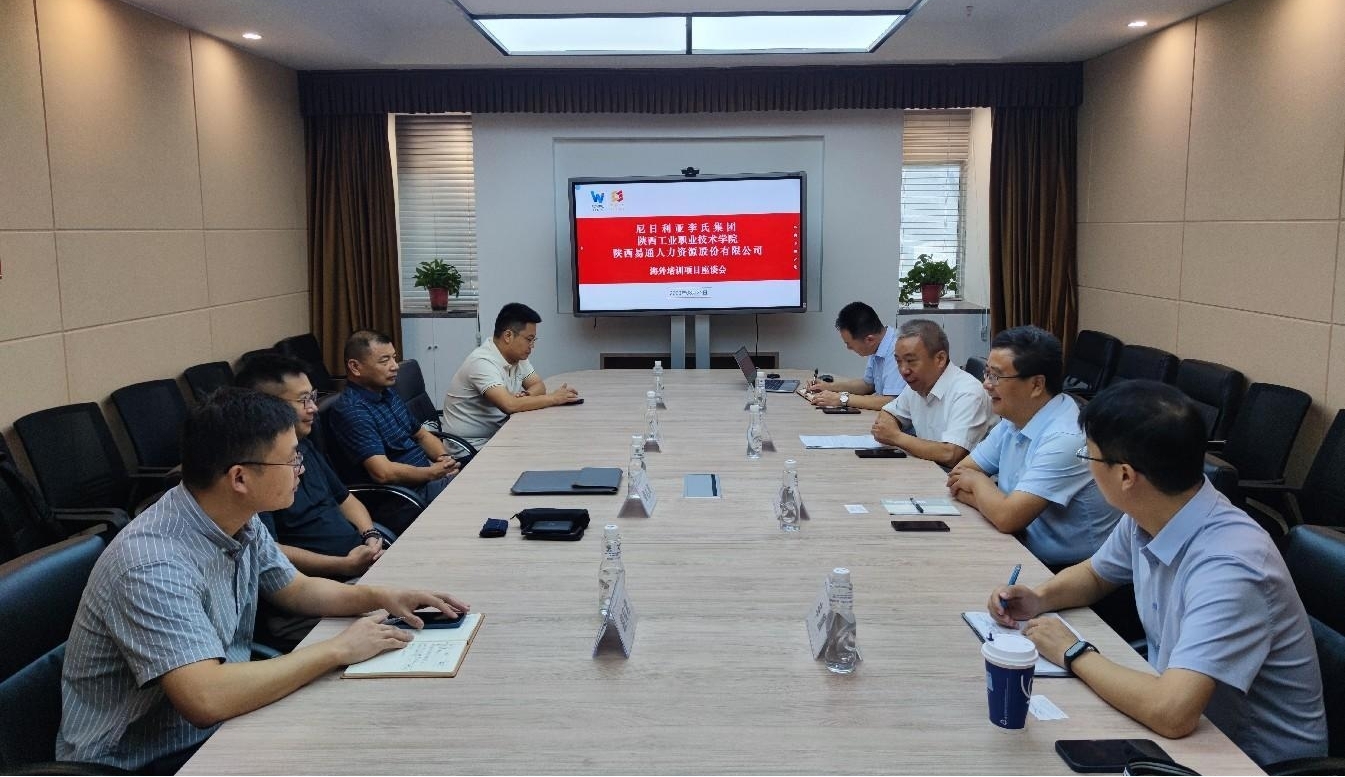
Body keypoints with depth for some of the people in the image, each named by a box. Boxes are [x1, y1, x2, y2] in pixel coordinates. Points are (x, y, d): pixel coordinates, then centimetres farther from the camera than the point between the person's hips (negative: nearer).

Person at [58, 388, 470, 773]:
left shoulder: (240, 523, -4)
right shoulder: (153, 564, -30)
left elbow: (295, 588, 14)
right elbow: (207, 699, -38)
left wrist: (381, 596, -3)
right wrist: (338, 649, -29)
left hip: (214, 729, 8)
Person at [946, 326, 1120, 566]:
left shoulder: (1065, 439, -23)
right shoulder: (1013, 421, 3)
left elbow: (1007, 518, -26)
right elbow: (957, 478, 7)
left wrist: (977, 481, -7)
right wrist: (989, 500, -13)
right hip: (1024, 552, 7)